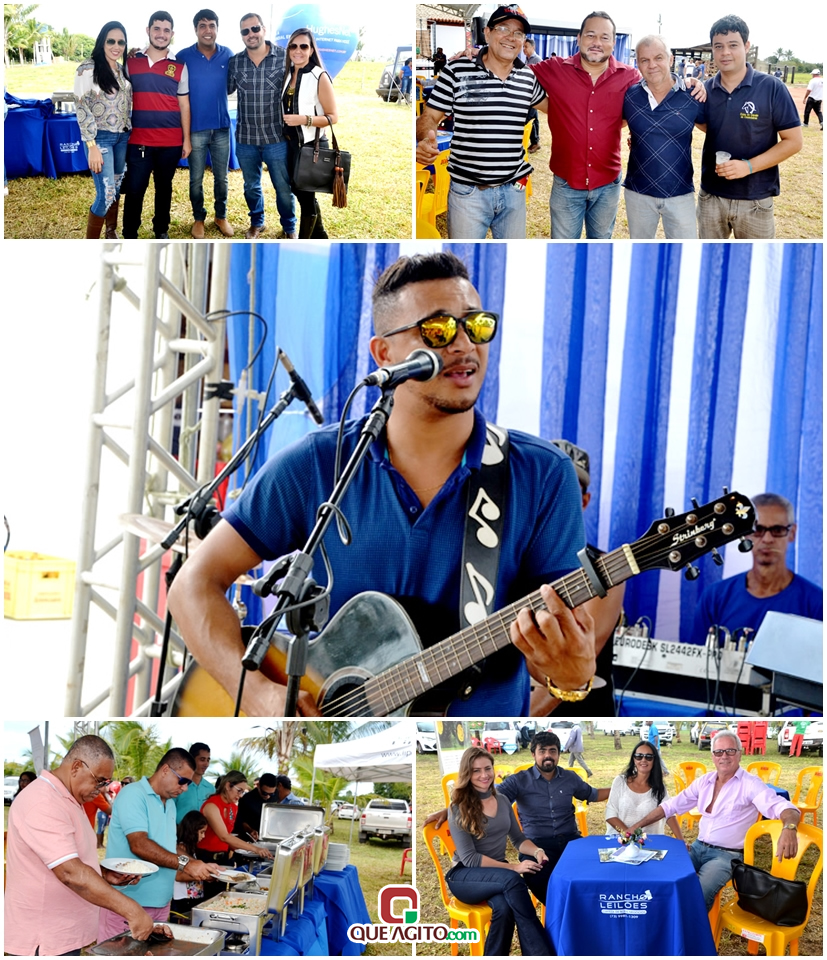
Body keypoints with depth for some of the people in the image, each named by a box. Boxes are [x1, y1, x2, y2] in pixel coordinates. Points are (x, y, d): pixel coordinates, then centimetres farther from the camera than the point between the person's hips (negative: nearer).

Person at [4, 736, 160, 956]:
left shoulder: (67, 800, 14)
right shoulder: (43, 803, -21)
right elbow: (71, 873, -30)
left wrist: (105, 875, 4)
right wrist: (132, 911, -31)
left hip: (64, 937, 10)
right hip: (44, 942, -10)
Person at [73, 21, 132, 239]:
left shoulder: (123, 69, 8)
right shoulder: (88, 69, -11)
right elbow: (81, 109, -14)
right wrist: (92, 146, -18)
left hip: (122, 137, 6)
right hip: (101, 138, -6)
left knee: (116, 189, 13)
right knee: (106, 194, -12)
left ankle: (112, 234, 27)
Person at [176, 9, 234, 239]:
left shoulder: (227, 55, -2)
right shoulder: (184, 56, -8)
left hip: (221, 127, 2)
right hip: (195, 128, -2)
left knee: (221, 177, 12)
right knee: (196, 179, 9)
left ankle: (221, 216, 27)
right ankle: (198, 219, 23)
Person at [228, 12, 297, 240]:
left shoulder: (285, 57, -8)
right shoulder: (234, 62, 0)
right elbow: (225, 90, 16)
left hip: (277, 137, -3)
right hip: (245, 138, 3)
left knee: (283, 187, 6)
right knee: (251, 186, 18)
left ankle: (289, 227, 28)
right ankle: (256, 223, 39)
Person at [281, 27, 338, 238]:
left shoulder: (320, 77, -13)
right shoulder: (289, 74, 7)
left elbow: (333, 117, -14)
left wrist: (305, 119, -25)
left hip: (312, 145, -7)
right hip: (292, 143, 8)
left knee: (306, 195, 2)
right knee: (299, 191, 17)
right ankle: (319, 237, 33)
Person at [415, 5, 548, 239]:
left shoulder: (528, 77, 8)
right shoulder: (456, 71, -6)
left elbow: (545, 104, 28)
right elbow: (429, 117, -4)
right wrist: (426, 139, -25)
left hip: (514, 190, 4)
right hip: (468, 191, -4)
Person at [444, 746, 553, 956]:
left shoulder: (502, 801, 9)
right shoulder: (459, 808, -9)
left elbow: (518, 838, 12)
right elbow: (469, 858, -15)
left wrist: (537, 851, -12)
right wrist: (513, 867, -22)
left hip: (496, 873, 4)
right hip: (465, 877, -4)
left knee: (503, 907, -34)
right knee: (511, 879, -36)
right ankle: (542, 954, -37)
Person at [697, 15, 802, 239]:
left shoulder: (771, 88, -10)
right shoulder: (706, 90, 1)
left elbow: (794, 140, -9)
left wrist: (749, 166, -20)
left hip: (755, 200, -3)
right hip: (710, 196, 3)